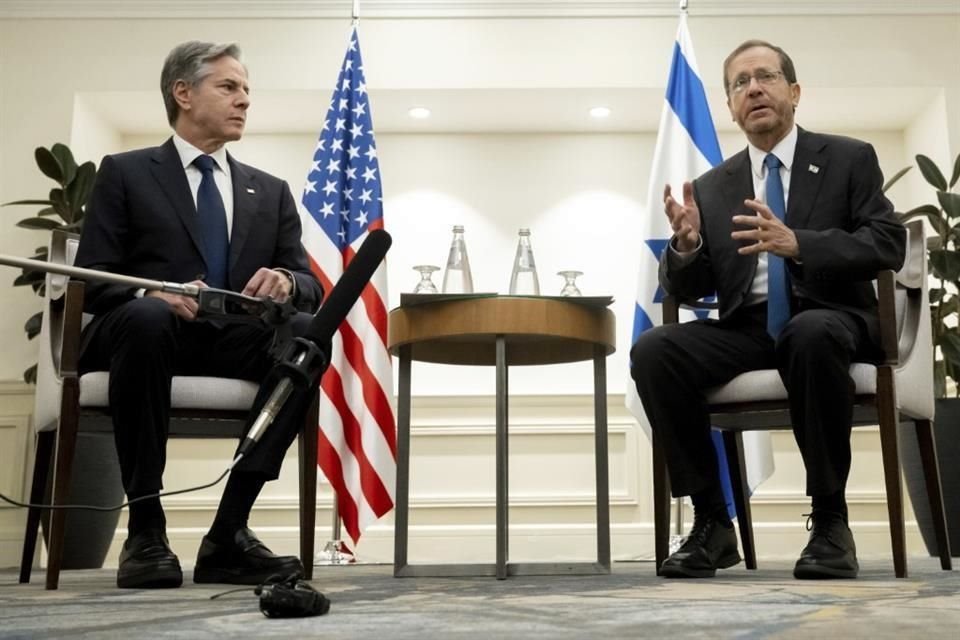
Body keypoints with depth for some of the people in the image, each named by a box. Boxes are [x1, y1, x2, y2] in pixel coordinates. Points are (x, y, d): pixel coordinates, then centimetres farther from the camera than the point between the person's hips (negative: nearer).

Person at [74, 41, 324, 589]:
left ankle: (229, 532, -25)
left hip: (235, 342, 3)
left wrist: (286, 282, -16)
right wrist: (155, 294, -22)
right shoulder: (125, 172, 10)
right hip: (148, 331, -3)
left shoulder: (271, 191, 19)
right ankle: (145, 529, -25)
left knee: (308, 332, -28)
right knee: (146, 316, -37)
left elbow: (312, 288, 10)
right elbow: (91, 280, 0)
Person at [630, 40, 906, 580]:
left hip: (829, 320, -3)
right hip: (747, 329, 3)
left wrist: (798, 243, -22)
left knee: (811, 335, -39)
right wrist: (687, 244, -15)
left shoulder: (850, 159, 7)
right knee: (653, 351, -25)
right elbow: (687, 288, 9)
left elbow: (889, 245, -6)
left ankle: (831, 520, -22)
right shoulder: (712, 187, 13)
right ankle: (713, 521, -15)